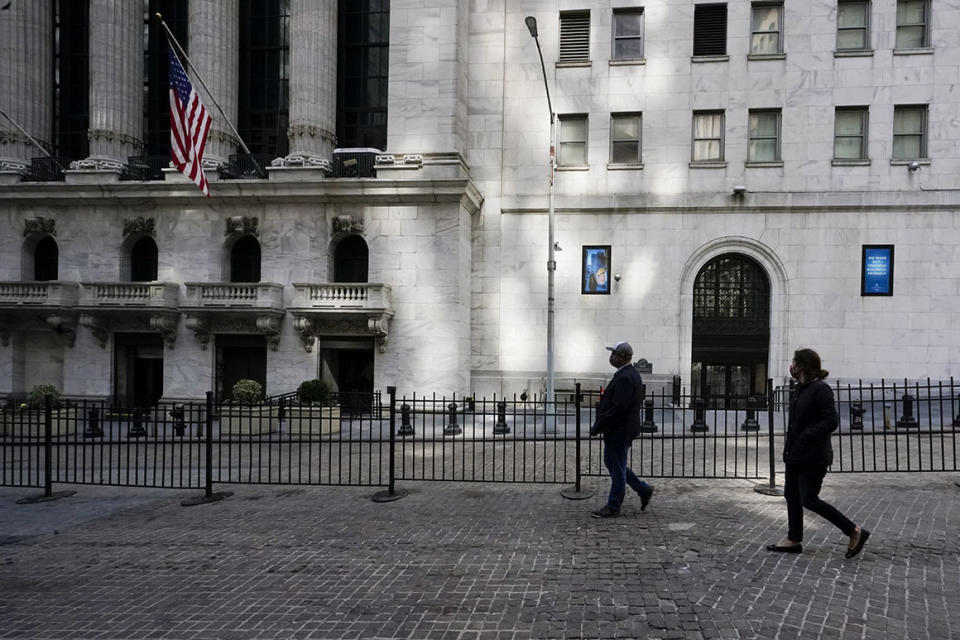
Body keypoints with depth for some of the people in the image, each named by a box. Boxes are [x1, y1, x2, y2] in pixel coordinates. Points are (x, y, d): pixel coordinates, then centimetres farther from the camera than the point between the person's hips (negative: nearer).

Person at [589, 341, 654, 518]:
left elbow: (617, 408, -26)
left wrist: (598, 426, -18)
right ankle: (643, 490, 25)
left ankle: (613, 508, 13)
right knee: (611, 462, 19)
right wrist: (599, 425, 16)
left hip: (619, 431, -11)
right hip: (619, 430, 11)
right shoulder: (630, 374, 12)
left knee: (617, 468, 1)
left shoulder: (625, 378, -22)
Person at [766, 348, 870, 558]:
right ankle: (794, 540, 23)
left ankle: (855, 532, 7)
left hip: (812, 456, -10)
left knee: (809, 499, -5)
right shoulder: (801, 389, 11)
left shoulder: (820, 389, -17)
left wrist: (806, 437, -23)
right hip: (796, 454, 10)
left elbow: (831, 421, -21)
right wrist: (789, 449, 12)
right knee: (792, 495, 13)